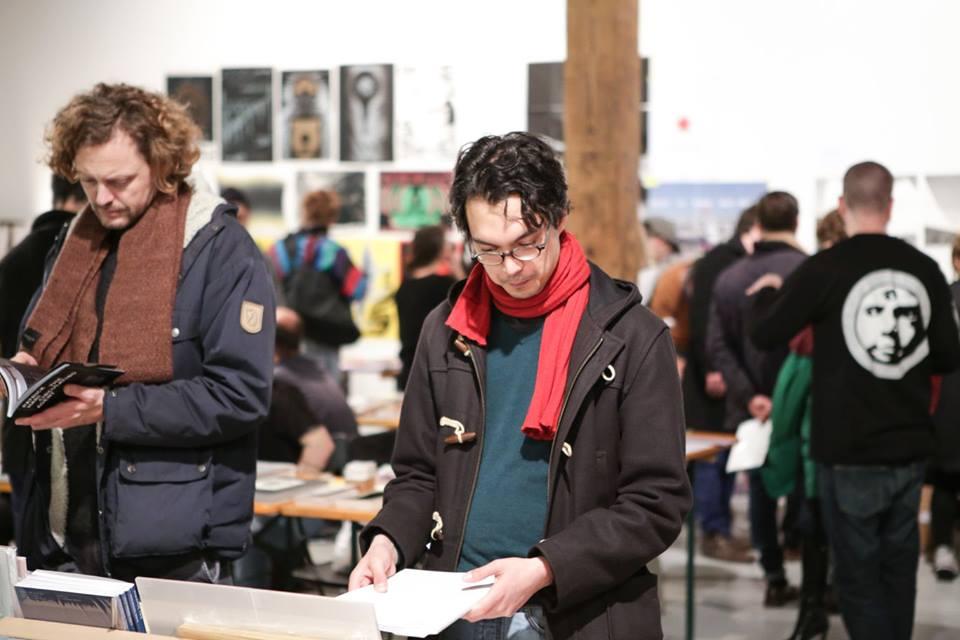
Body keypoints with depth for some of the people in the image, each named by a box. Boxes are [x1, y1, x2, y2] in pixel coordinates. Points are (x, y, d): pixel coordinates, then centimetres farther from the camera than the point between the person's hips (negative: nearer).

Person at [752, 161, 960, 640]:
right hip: (911, 449, 4)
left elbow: (765, 336, -4)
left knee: (859, 577, 4)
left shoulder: (823, 270, -14)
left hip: (850, 454, -4)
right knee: (898, 571, 17)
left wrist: (768, 293, 16)